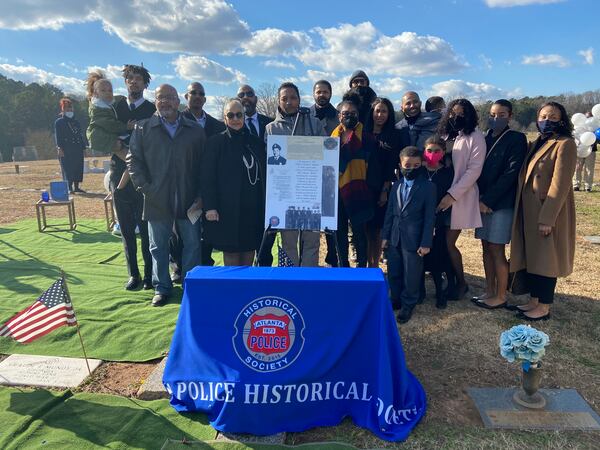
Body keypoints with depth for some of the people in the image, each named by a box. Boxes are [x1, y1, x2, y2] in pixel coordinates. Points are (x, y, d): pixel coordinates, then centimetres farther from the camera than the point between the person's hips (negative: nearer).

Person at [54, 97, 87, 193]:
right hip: (66, 150, -5)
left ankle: (76, 187, 13)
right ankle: (69, 188, -5)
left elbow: (81, 135, 18)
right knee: (67, 169, -6)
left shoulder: (76, 122, 19)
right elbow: (57, 136, -4)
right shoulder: (59, 122, 3)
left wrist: (84, 145, 9)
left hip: (78, 149, 5)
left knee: (78, 168, 5)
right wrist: (59, 148, -14)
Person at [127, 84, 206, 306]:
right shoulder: (143, 128, 6)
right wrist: (144, 187, -6)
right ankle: (161, 288, 23)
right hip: (157, 200, 0)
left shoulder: (195, 130, 7)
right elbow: (133, 159, 5)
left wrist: (201, 196, -3)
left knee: (192, 244, 7)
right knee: (158, 246, 9)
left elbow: (204, 164, 4)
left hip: (189, 200, 0)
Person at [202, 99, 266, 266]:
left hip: (253, 207, 3)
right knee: (231, 251, 3)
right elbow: (207, 177, -5)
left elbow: (264, 174, 12)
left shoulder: (256, 142, 10)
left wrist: (265, 205, 7)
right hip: (228, 208, -3)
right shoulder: (216, 142, 0)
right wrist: (210, 207, -13)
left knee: (249, 248, 8)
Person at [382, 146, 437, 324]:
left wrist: (426, 243, -12)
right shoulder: (396, 186, 8)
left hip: (413, 240, -5)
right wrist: (385, 236, 9)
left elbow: (430, 217, -9)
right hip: (395, 238, 5)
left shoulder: (428, 187, -7)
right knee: (393, 272, 15)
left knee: (411, 274, 5)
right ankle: (396, 300, 35)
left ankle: (408, 304, 24)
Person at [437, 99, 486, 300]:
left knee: (449, 242, -3)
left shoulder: (475, 137, -5)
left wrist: (452, 195, -19)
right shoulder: (446, 135, 11)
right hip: (442, 196, 5)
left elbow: (474, 170, -12)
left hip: (460, 198, -5)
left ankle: (461, 283, 18)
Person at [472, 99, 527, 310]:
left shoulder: (516, 139, -6)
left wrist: (488, 200, -16)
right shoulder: (485, 139, 12)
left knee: (497, 250, -2)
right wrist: (479, 199, -1)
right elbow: (479, 170, 12)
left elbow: (511, 174, -14)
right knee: (487, 248, 11)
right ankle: (489, 291, 21)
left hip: (501, 203, -6)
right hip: (483, 202, 6)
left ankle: (500, 296, 10)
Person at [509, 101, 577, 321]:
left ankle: (544, 307, 14)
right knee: (531, 257, 13)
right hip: (529, 212, 8)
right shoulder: (536, 144, 13)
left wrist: (547, 218, -21)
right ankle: (534, 301, 26)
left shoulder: (565, 145, -11)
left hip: (548, 213, -7)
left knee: (545, 259, 2)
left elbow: (560, 185, -18)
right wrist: (520, 210, 7)